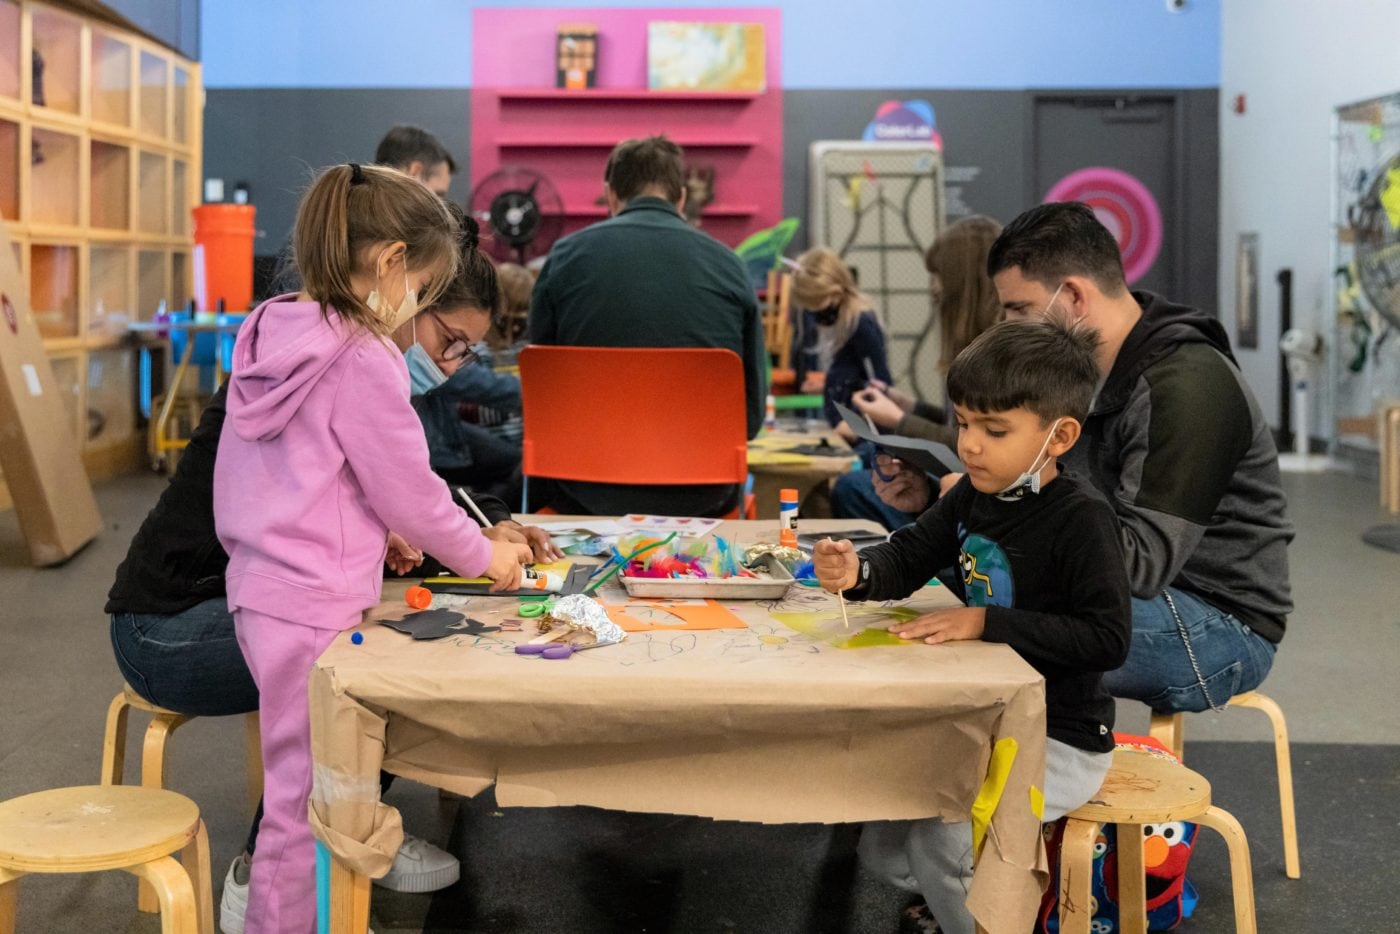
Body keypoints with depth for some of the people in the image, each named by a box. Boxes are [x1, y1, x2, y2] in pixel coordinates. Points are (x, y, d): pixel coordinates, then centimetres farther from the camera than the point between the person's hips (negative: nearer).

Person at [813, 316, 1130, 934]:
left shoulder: (1081, 517, -20)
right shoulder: (973, 496, 2)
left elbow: (1107, 639, -26)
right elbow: (909, 557, 9)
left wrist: (986, 622, -28)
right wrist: (858, 572, -15)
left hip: (1062, 742, -8)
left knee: (939, 842, -22)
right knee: (883, 847, 7)